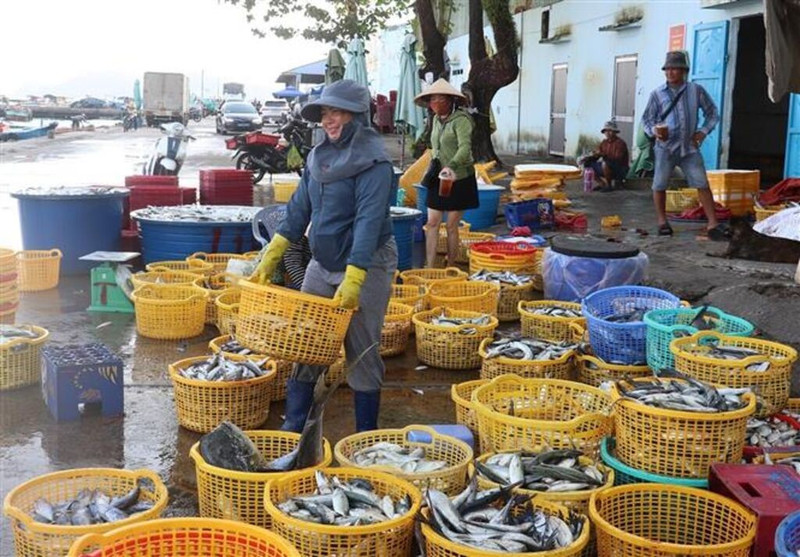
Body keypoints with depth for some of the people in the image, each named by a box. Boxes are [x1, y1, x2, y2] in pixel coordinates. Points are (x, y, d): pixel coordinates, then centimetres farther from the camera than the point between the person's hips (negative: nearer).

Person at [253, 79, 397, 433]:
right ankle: (293, 428, 21)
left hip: (366, 266, -7)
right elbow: (299, 208, 10)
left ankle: (366, 439, 16)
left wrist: (353, 280, -31)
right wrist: (271, 257, 4)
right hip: (322, 264, 7)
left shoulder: (373, 161, -15)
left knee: (362, 355, 2)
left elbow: (369, 222, -24)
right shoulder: (319, 156, 7)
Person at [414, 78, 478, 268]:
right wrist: (433, 164, 10)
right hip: (439, 178, 7)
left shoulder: (460, 119, -15)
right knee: (432, 223, 1)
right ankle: (429, 267, 2)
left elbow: (465, 147, -30)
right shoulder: (436, 119, 10)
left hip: (459, 179, -7)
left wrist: (451, 166, -45)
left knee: (452, 225, -1)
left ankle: (451, 268, 11)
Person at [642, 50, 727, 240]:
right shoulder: (657, 94, 1)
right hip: (666, 147, 0)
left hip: (690, 147, 1)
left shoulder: (696, 91, 4)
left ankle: (713, 224, 1)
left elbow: (712, 113, 14)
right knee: (659, 186, 3)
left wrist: (703, 131, 1)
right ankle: (662, 222, 20)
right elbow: (646, 119, 6)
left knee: (702, 185, -3)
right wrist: (654, 130, -14)